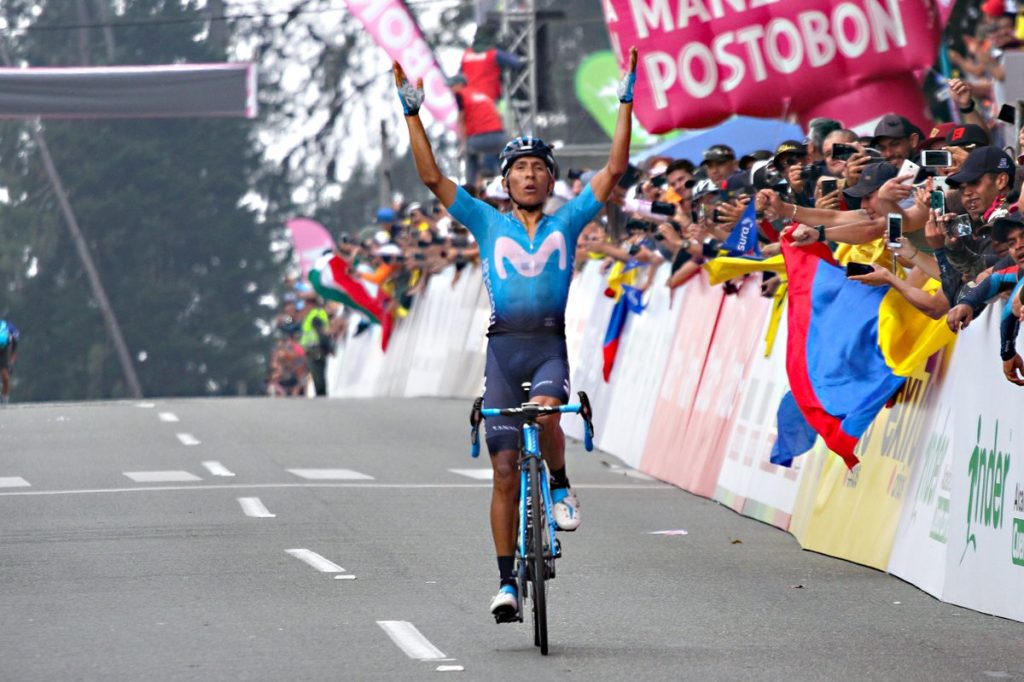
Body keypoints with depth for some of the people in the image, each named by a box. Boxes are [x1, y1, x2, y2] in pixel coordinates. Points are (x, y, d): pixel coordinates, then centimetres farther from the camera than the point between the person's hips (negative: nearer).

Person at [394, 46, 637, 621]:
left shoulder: (567, 223, 9)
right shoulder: (489, 224, 10)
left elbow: (614, 171, 4)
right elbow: (433, 177, 5)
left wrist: (626, 104, 0)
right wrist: (412, 113, -1)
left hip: (551, 345, -1)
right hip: (503, 346, 1)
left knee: (545, 414, -34)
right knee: (505, 471, -1)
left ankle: (561, 486, -4)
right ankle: (508, 582, 4)